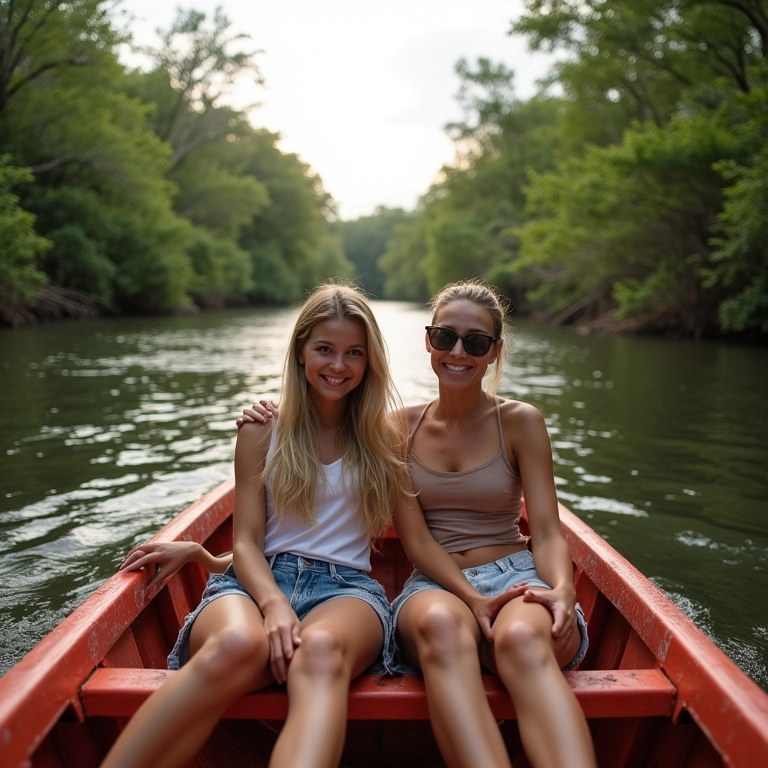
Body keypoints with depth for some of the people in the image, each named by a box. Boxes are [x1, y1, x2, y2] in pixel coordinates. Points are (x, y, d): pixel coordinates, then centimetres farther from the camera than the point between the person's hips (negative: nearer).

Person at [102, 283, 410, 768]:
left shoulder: (386, 438, 14)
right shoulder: (263, 433, 11)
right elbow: (246, 541, 2)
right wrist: (273, 603, -14)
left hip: (347, 587, 0)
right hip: (261, 579, 0)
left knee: (321, 649, -40)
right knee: (238, 645, -39)